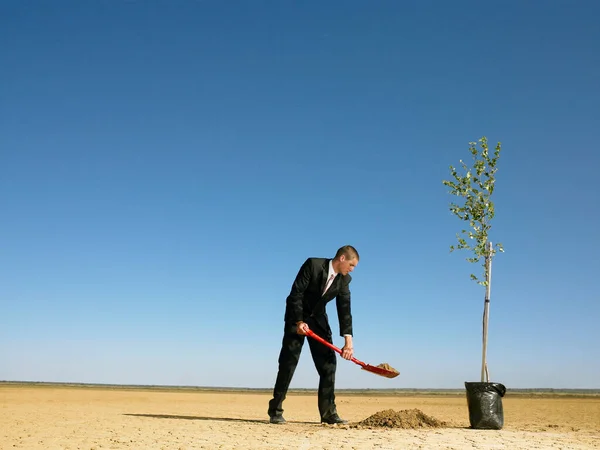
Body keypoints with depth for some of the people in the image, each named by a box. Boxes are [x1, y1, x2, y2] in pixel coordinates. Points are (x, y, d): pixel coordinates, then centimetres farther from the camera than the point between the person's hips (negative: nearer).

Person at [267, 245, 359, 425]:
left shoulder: (344, 280, -7)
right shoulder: (313, 264, -22)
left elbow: (344, 310, -9)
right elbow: (296, 294, -21)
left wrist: (348, 341, -16)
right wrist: (299, 322, -26)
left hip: (318, 319, 5)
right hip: (297, 317, -5)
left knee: (328, 363, -3)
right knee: (288, 363, -6)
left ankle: (328, 413, 2)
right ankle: (275, 411, 3)